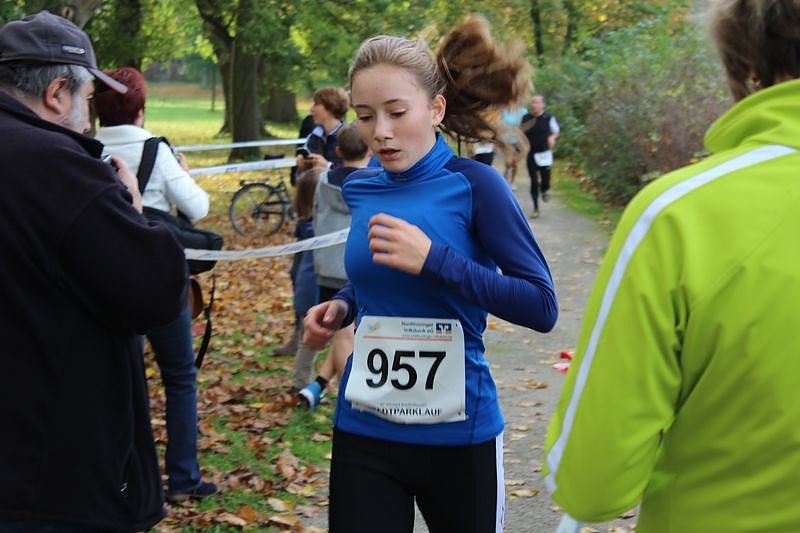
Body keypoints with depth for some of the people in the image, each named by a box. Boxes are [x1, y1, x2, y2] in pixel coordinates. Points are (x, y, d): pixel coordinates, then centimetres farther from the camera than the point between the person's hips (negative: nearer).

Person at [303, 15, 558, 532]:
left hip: (457, 434, -3)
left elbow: (542, 306, -17)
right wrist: (342, 306, -1)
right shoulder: (361, 189, 2)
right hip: (363, 432, 3)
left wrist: (434, 260, -25)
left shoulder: (473, 185, -13)